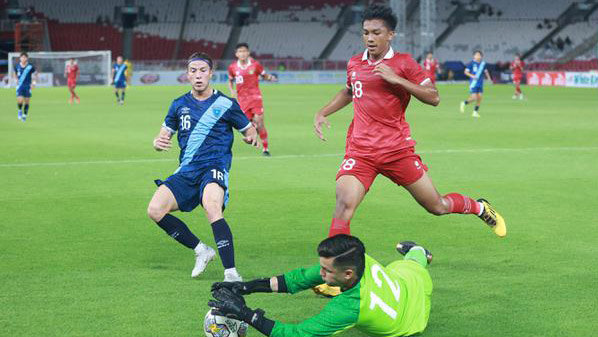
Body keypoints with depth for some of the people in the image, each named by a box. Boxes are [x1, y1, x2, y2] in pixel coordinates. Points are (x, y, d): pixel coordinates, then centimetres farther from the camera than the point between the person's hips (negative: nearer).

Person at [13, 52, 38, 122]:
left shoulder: (30, 66, -8)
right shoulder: (17, 66, 0)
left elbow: (35, 74, 4)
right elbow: (15, 73, 20)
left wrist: (34, 83, -6)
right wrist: (16, 80, 6)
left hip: (28, 86, -1)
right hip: (20, 86, 1)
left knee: (27, 101, 2)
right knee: (20, 100, -13)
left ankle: (25, 115, 20)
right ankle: (20, 110, 17)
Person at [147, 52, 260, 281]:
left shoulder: (226, 104, 3)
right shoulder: (179, 105, 14)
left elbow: (249, 129, 12)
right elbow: (164, 135, 19)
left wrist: (252, 137, -13)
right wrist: (158, 142, -6)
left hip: (214, 168, -5)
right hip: (186, 171, 5)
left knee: (212, 208, -35)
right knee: (155, 210, -15)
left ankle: (231, 273, -36)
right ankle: (201, 250, 3)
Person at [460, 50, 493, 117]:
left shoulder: (483, 63, 7)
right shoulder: (471, 63, -6)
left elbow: (485, 71, 20)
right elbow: (466, 72, -5)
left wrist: (489, 78, 8)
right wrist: (472, 75, -21)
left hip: (480, 84, 5)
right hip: (473, 83, -5)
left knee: (479, 98, -1)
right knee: (474, 98, -12)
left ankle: (475, 112, 10)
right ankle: (464, 103, 15)